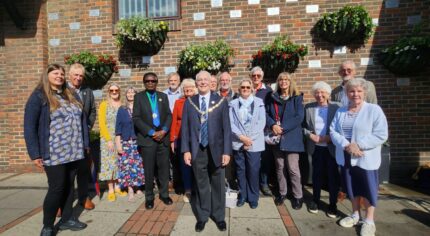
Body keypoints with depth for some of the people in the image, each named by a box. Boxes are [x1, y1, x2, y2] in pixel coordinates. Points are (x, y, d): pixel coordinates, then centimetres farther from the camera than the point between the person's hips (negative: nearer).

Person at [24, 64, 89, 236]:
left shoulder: (71, 96, 14)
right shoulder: (38, 97, -4)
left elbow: (82, 120, 14)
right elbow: (29, 127, -8)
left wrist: (85, 143, 8)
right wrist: (35, 154, -13)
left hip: (74, 151, 5)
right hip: (54, 154, -5)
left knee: (69, 185, 13)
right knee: (57, 188, 0)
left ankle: (67, 219, 27)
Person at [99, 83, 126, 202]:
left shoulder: (122, 105, 6)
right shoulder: (104, 104, -2)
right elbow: (102, 124, -6)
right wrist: (109, 140, -12)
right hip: (108, 139, -3)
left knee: (119, 162, 8)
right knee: (109, 163, 2)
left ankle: (117, 186, 21)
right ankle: (110, 190, 12)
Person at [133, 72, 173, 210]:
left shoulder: (163, 96, 12)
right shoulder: (138, 97, 3)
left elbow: (169, 115, 6)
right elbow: (136, 118, -5)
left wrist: (164, 131, -10)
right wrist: (151, 132, -13)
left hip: (163, 137, 2)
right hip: (147, 138, -2)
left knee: (164, 168, 7)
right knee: (149, 170, 5)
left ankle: (164, 194, 23)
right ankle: (149, 197, 20)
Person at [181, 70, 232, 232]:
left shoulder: (221, 101, -1)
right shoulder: (189, 102, 3)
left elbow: (227, 128, -3)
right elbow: (185, 127, 3)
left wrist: (227, 151, -8)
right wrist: (186, 150, -3)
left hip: (216, 150, 0)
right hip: (197, 151, 1)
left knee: (218, 185, 13)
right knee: (201, 185, 13)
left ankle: (219, 216, 33)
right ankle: (202, 216, 33)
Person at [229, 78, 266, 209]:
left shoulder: (259, 102, 4)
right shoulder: (233, 104, 6)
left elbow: (261, 122, -3)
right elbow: (231, 123, -1)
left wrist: (250, 139, -11)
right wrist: (241, 137, -13)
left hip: (254, 142, -1)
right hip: (238, 142, 1)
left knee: (253, 171, 2)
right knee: (240, 170, 9)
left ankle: (253, 197, 20)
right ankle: (242, 195, 25)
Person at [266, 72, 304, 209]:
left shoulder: (297, 98, -1)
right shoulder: (273, 98, 9)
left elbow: (299, 117, -11)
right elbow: (266, 114, 4)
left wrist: (283, 128, -17)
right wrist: (273, 125, -14)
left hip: (291, 137, -3)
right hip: (276, 137, 3)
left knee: (293, 168, -3)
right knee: (279, 167, 12)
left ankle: (298, 196, 15)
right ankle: (282, 193, 28)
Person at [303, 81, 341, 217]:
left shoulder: (336, 107, -4)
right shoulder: (308, 107, 3)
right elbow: (303, 126, 4)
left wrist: (330, 138, -18)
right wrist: (311, 135, -12)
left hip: (332, 147, -2)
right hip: (316, 148, 2)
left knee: (333, 176, 7)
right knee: (316, 175, 14)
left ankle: (333, 204, 24)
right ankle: (315, 200, 31)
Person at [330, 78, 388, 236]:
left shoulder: (374, 110, -7)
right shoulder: (341, 111, 7)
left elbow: (381, 134, -14)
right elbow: (333, 131, -1)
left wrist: (358, 145, -21)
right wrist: (346, 145, -17)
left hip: (366, 159, -4)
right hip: (345, 158, 4)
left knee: (368, 189, 7)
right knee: (352, 187, 16)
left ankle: (369, 221, 25)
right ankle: (355, 215, 35)